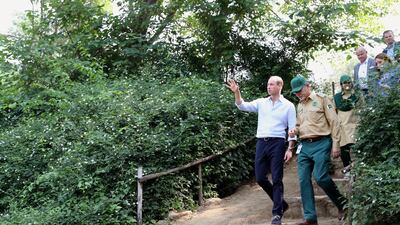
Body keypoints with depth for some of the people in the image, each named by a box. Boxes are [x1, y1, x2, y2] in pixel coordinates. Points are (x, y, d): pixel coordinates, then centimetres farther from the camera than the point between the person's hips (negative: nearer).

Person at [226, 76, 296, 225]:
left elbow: (292, 129, 0)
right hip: (261, 143, 4)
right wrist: (236, 93, -17)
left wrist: (290, 149, -7)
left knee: (276, 179, -4)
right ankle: (281, 203, 25)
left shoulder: (288, 105, 1)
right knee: (260, 178, 7)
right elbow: (243, 106, 0)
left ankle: (277, 213, 5)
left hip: (277, 143, -4)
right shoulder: (261, 102, 11)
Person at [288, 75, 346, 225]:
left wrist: (335, 144, -11)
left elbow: (334, 122, -5)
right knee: (304, 180, -2)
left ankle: (342, 204, 9)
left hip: (321, 144, -6)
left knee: (320, 177, -17)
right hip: (304, 146, 6)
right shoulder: (299, 106, 18)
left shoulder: (322, 99, -1)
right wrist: (294, 131, 4)